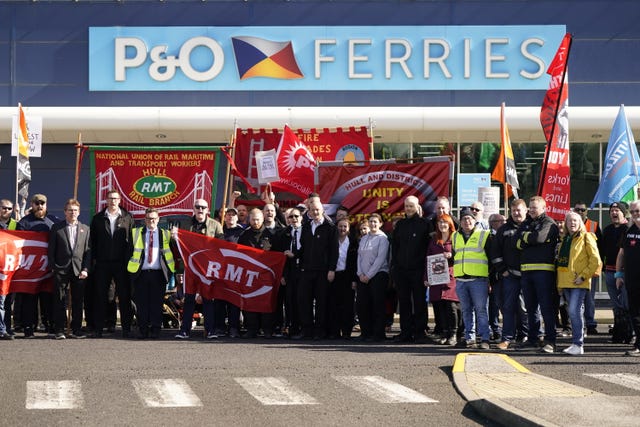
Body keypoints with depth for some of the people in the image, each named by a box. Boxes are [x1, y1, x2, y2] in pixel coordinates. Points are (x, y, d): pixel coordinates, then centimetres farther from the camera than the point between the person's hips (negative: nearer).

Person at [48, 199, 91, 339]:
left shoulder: (85, 229, 12)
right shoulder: (56, 228, 7)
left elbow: (88, 251, 8)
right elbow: (51, 250, 5)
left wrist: (85, 269, -2)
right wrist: (53, 267, -3)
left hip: (79, 270, 2)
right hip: (61, 270, -2)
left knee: (78, 301, 3)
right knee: (60, 301, -2)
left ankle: (76, 330, 10)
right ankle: (59, 330, 1)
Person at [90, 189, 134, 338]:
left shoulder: (127, 218, 6)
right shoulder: (98, 218, 9)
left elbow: (132, 240, 4)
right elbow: (93, 240, 9)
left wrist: (129, 259, -3)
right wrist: (94, 259, 1)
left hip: (122, 263, -1)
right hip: (102, 263, 1)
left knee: (124, 296, 1)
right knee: (100, 296, 2)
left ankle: (126, 328, 6)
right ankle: (98, 328, 5)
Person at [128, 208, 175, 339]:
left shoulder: (166, 234, 10)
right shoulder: (135, 233, 11)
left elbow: (172, 253, 12)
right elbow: (130, 251, 13)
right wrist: (130, 267, 4)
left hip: (158, 274, 0)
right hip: (141, 273, 0)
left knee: (157, 303, -1)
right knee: (141, 302, 0)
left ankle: (155, 330, 3)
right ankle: (143, 330, 4)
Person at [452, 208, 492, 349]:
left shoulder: (484, 235, 2)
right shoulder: (455, 237, 17)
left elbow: (492, 257, 2)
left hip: (479, 279, -5)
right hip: (461, 279, 5)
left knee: (481, 310, -6)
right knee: (466, 311, 8)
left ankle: (484, 339, -7)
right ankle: (469, 338, 12)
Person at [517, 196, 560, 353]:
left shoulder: (549, 223, 0)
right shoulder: (525, 224, 19)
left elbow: (539, 237, -17)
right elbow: (518, 244, 5)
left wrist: (525, 237, 0)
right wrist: (530, 239, -10)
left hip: (544, 270, -7)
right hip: (526, 270, 7)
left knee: (546, 307, -8)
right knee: (530, 307, 11)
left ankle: (550, 341, -10)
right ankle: (532, 339, 18)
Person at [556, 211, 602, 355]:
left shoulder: (586, 238, -3)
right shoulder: (564, 240, 18)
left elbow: (596, 261, -8)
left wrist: (584, 276, -13)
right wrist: (559, 283, 16)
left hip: (579, 283, -7)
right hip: (566, 282, 7)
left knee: (575, 311, -15)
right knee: (574, 312, 10)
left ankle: (578, 345, -14)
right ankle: (577, 342, 15)